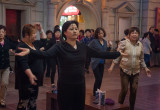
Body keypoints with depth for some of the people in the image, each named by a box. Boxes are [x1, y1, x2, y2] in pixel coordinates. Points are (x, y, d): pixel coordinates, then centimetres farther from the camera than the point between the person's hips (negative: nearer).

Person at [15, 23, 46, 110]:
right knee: (24, 102, -5)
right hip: (26, 79, -9)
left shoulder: (34, 44, 11)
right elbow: (24, 64, -25)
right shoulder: (21, 47, -15)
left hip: (34, 79, 9)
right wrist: (30, 75, -35)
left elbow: (44, 41, 27)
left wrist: (41, 30, 13)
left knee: (33, 102, 15)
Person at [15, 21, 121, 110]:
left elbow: (100, 54, 8)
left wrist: (119, 53, 7)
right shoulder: (59, 47, -9)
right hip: (65, 86, -4)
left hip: (80, 85, 4)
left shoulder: (83, 47, 5)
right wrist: (30, 51, -43)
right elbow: (46, 54, -25)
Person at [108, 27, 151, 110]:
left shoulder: (140, 45, 4)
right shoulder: (124, 43, -9)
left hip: (136, 71, 4)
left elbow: (141, 59, 14)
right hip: (125, 70, -4)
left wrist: (145, 68, 12)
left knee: (134, 90, 5)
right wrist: (112, 66, -12)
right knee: (124, 89, -4)